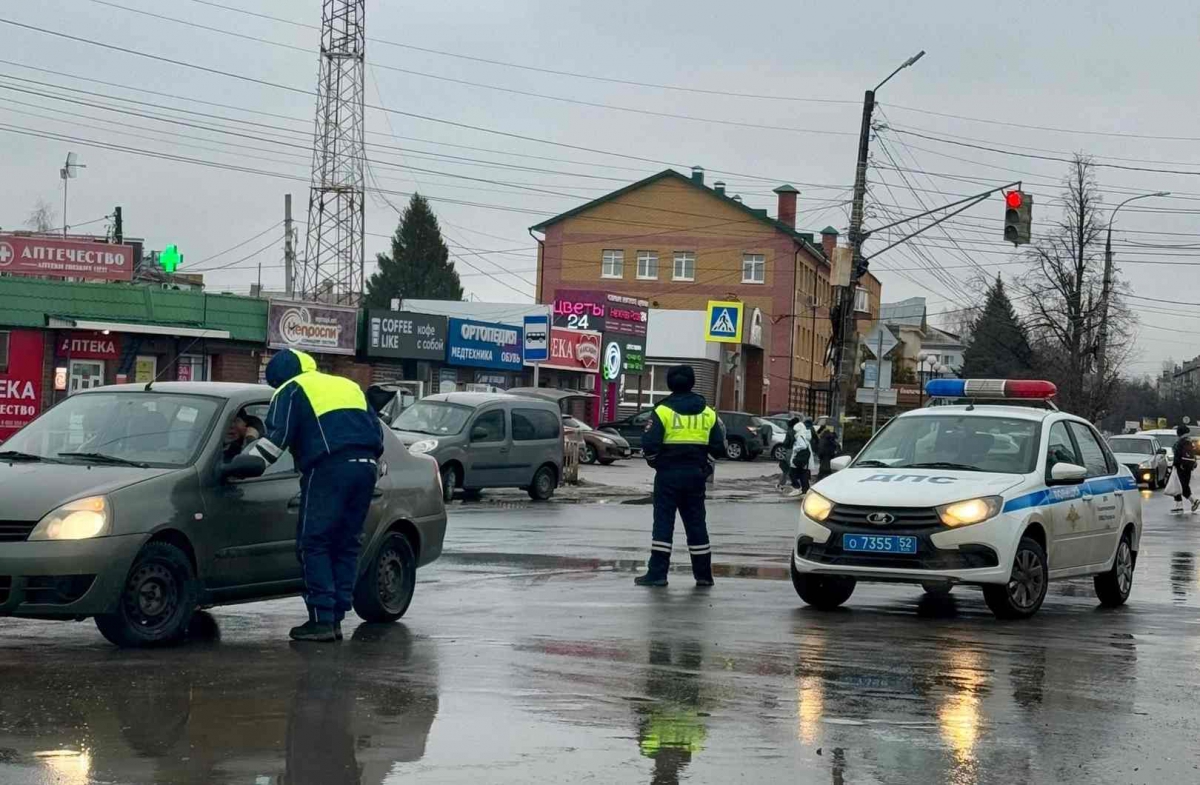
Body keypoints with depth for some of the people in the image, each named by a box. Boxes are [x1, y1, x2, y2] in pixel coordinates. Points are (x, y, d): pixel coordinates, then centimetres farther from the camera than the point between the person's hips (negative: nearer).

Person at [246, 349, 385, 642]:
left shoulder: (292, 391, 8)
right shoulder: (348, 386, 28)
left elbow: (275, 438, -6)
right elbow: (377, 432, 28)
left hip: (329, 469, -6)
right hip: (365, 466, 7)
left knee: (314, 543, -2)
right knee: (346, 543, 11)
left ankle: (322, 619, -8)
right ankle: (336, 617, 11)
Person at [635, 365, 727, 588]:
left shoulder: (663, 411, -8)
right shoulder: (707, 413, 5)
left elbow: (650, 445, -13)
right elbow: (719, 448, 4)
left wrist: (653, 459, 7)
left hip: (669, 474, -3)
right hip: (696, 474, 3)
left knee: (663, 521, 0)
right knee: (696, 523, 11)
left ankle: (657, 573, -5)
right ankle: (703, 574, 13)